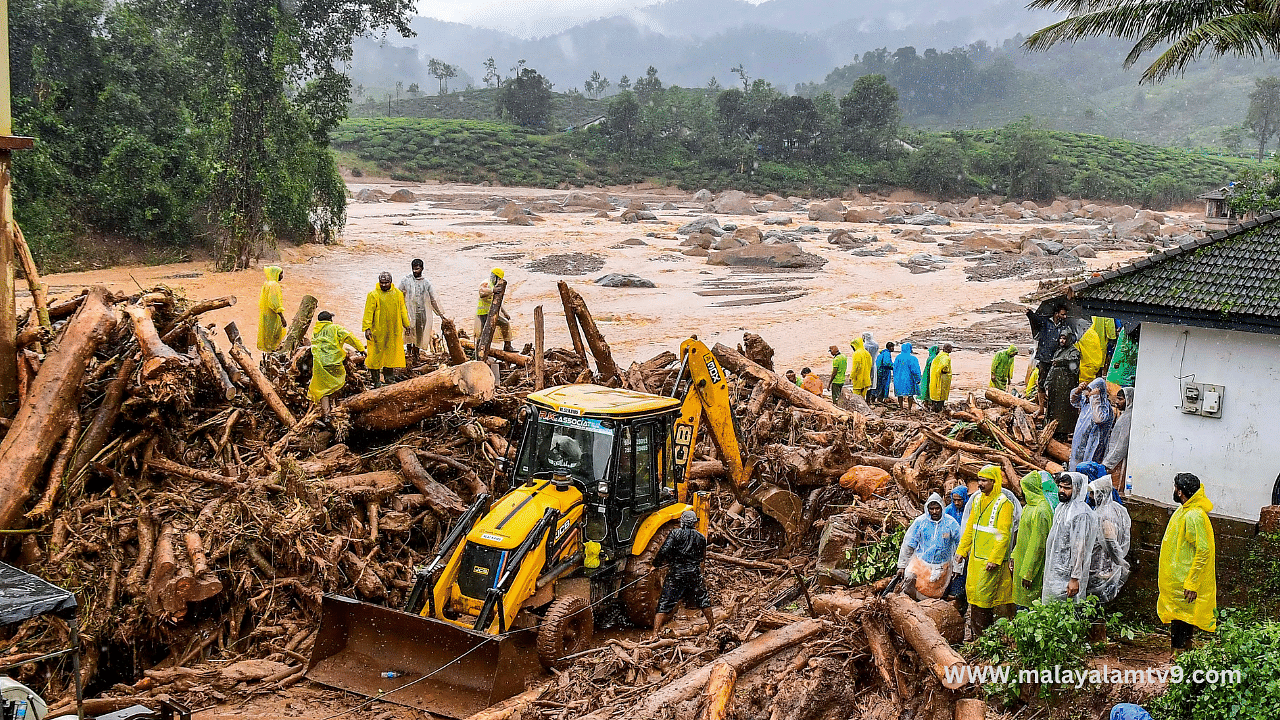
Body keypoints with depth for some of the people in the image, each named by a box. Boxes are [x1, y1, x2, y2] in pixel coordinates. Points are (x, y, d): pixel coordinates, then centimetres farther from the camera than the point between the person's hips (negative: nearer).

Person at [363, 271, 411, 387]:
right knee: (376, 354, -1)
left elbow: (402, 311, 16)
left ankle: (387, 376, 22)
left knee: (392, 352, 9)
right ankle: (376, 379, 8)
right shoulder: (373, 295, -6)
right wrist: (367, 328, -16)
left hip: (394, 330, 4)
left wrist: (406, 325, 19)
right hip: (378, 330, -4)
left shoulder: (398, 294, 7)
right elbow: (368, 312, -9)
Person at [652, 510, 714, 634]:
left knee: (664, 604, -1)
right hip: (695, 574, 3)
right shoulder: (700, 537, 7)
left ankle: (655, 634, -6)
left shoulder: (675, 533, -6)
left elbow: (664, 552, -15)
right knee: (703, 599, 23)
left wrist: (656, 563, 0)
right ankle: (711, 623, 36)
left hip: (676, 573, -3)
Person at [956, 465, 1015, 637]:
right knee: (972, 590, 10)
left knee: (984, 594, -4)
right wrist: (962, 550, 18)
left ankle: (982, 633, 6)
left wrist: (995, 559, -20)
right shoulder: (977, 500, 11)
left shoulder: (1003, 504, -12)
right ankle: (975, 631, 21)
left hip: (991, 559, -7)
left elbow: (1003, 535, -16)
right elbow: (969, 528, 20)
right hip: (975, 557, 7)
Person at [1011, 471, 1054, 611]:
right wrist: (1014, 557, 19)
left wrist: (1028, 573, -21)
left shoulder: (1041, 511, -21)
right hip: (1022, 561, 9)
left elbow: (1037, 544, -22)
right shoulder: (1029, 507, 11)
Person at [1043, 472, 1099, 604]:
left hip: (1067, 575, -9)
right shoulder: (1061, 508, 12)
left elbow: (1079, 548, -20)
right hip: (1054, 572, 9)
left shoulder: (1081, 514, -18)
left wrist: (1075, 578, -21)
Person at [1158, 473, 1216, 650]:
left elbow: (1203, 551, -23)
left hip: (1184, 584, -10)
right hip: (1176, 580, 10)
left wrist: (1191, 583, -23)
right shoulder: (1184, 511, 12)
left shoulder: (1194, 516, -20)